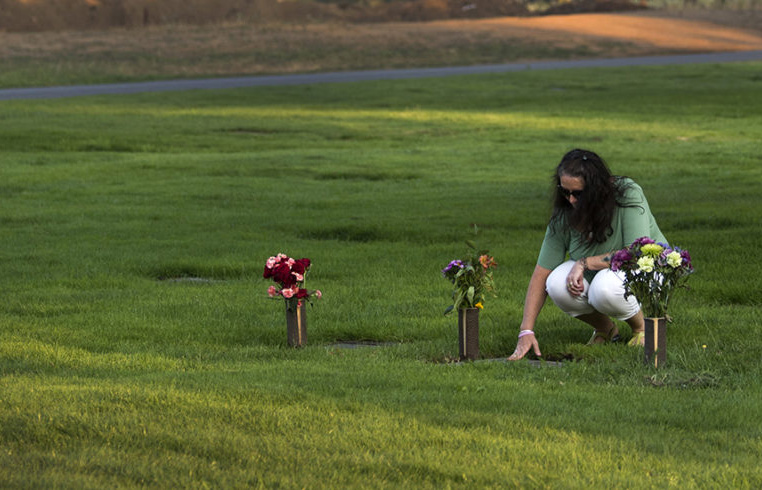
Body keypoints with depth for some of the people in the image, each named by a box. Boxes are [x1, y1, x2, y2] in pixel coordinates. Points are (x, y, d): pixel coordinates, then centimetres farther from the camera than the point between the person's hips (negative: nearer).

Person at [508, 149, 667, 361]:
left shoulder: (628, 195, -26)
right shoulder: (564, 215, -15)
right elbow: (541, 274, -14)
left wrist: (584, 263, -31)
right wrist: (526, 331, -23)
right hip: (595, 273, 4)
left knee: (605, 288, -37)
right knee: (558, 284, -27)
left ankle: (642, 326, -4)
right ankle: (604, 328, 2)